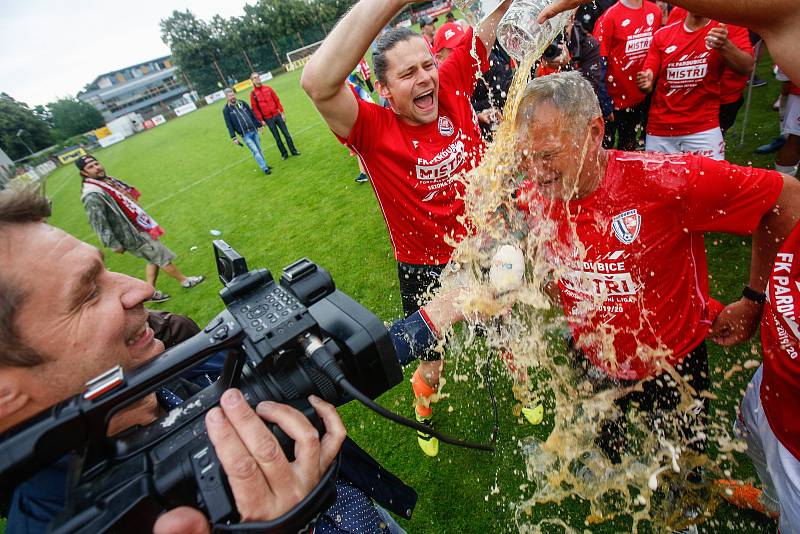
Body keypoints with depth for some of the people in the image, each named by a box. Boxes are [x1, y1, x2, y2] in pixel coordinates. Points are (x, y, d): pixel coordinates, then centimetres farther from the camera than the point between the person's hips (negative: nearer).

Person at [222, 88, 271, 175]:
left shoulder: (242, 103, 9)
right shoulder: (226, 110, -2)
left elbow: (252, 115, 15)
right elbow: (229, 125, -5)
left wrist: (259, 125, 13)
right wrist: (234, 137, -11)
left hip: (254, 131, 4)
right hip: (245, 135, -4)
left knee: (259, 149, 10)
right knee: (255, 151, -10)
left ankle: (264, 165, 22)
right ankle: (265, 169, -9)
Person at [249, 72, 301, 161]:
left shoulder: (268, 88, 7)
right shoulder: (253, 94, -1)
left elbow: (277, 100, 6)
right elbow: (255, 108, -2)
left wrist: (282, 112, 1)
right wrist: (261, 120, -8)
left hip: (277, 115, 2)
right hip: (268, 119, -2)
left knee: (286, 134, 2)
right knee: (277, 138, 3)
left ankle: (293, 151, 11)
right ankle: (284, 153, 14)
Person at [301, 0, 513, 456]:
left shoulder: (452, 89, -10)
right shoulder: (374, 129, -22)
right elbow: (318, 83, -41)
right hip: (427, 270, -3)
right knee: (434, 367, 17)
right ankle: (424, 409, 56)